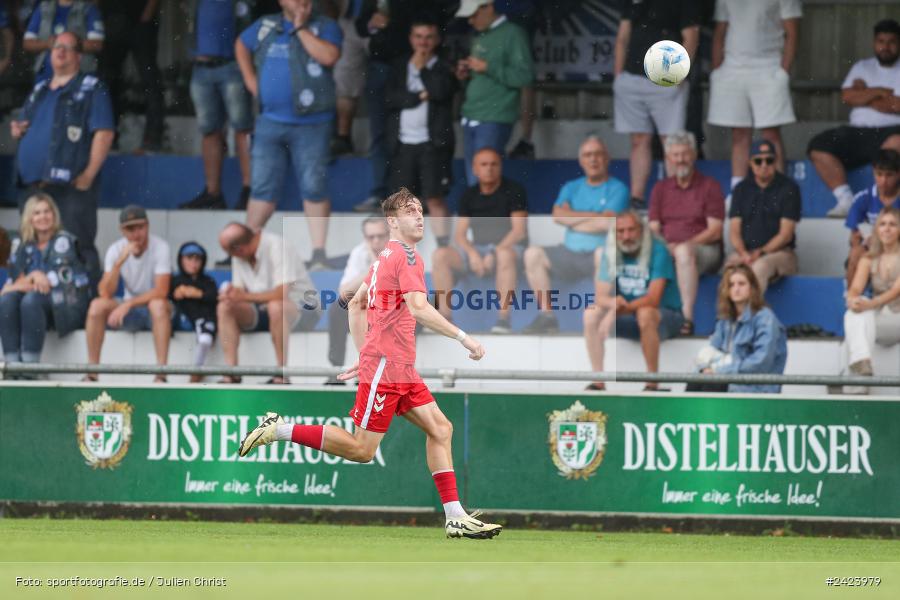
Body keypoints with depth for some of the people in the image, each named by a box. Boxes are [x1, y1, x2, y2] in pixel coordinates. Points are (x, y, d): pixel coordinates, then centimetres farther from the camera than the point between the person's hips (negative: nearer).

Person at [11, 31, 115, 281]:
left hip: (71, 186, -7)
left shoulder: (91, 89, 1)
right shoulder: (39, 91, 22)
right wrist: (17, 130, 8)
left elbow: (104, 132, -8)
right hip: (32, 183, 7)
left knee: (78, 247, -12)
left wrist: (89, 174, -16)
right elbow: (25, 127, 33)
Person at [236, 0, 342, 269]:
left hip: (311, 124, -3)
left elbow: (328, 56, -20)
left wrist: (300, 28, -13)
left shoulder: (324, 27, 0)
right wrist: (249, 78, 15)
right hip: (271, 123, 3)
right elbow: (241, 45, 29)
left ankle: (319, 254, -1)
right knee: (263, 187, 5)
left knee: (314, 188, -5)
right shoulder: (266, 26, 11)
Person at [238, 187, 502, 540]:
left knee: (440, 429, 4)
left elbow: (356, 304, 26)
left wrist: (364, 354, 26)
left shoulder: (386, 257, 18)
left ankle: (455, 517, 0)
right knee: (361, 450, -8)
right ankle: (280, 431, -2)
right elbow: (418, 309, -24)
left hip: (401, 370, 10)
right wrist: (463, 338, -22)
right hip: (386, 367, -10)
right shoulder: (406, 256, -11)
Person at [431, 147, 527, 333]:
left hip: (508, 247, -4)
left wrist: (494, 254, -19)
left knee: (505, 255, -41)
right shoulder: (469, 196, 14)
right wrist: (472, 253, -13)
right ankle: (444, 318, -26)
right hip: (477, 248, 4)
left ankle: (504, 320, -44)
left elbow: (519, 231, -7)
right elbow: (460, 234, 9)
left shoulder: (513, 191, 1)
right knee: (440, 255, -21)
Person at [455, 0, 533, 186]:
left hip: (494, 121, -8)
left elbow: (525, 76, -14)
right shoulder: (479, 37, 18)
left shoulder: (512, 34, -6)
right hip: (471, 120, 8)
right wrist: (465, 75, 7)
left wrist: (487, 67, -18)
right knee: (473, 183, 7)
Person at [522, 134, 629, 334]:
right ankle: (546, 315, -17)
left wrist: (572, 219, 0)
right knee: (533, 253, -16)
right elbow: (558, 215, 1)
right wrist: (594, 216, -6)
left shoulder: (617, 189, 3)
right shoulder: (571, 188, 19)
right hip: (569, 254, 5)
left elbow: (606, 223, -11)